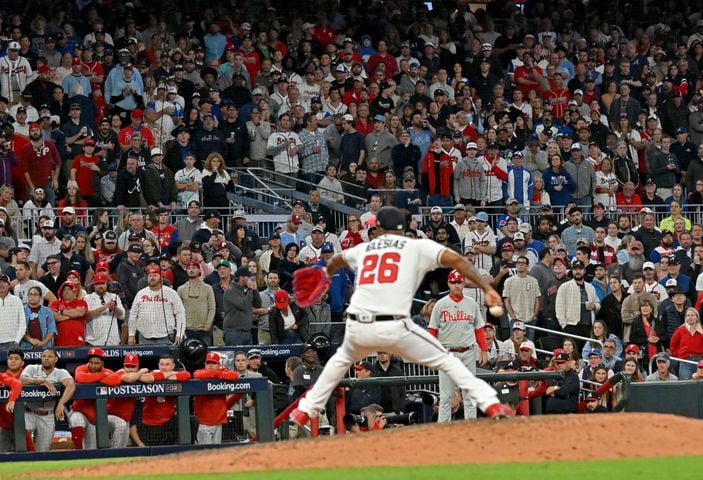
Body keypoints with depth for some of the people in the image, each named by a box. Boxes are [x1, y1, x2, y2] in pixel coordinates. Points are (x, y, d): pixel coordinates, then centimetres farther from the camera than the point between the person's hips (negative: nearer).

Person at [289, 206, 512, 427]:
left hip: (357, 328, 4)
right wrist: (486, 288, -3)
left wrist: (326, 271, 69)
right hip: (394, 329, -4)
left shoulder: (364, 249, 23)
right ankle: (490, 404, -5)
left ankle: (305, 410, 35)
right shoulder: (417, 246, 10)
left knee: (342, 359, 35)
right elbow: (454, 259, -4)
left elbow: (337, 259, 46)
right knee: (445, 360, 9)